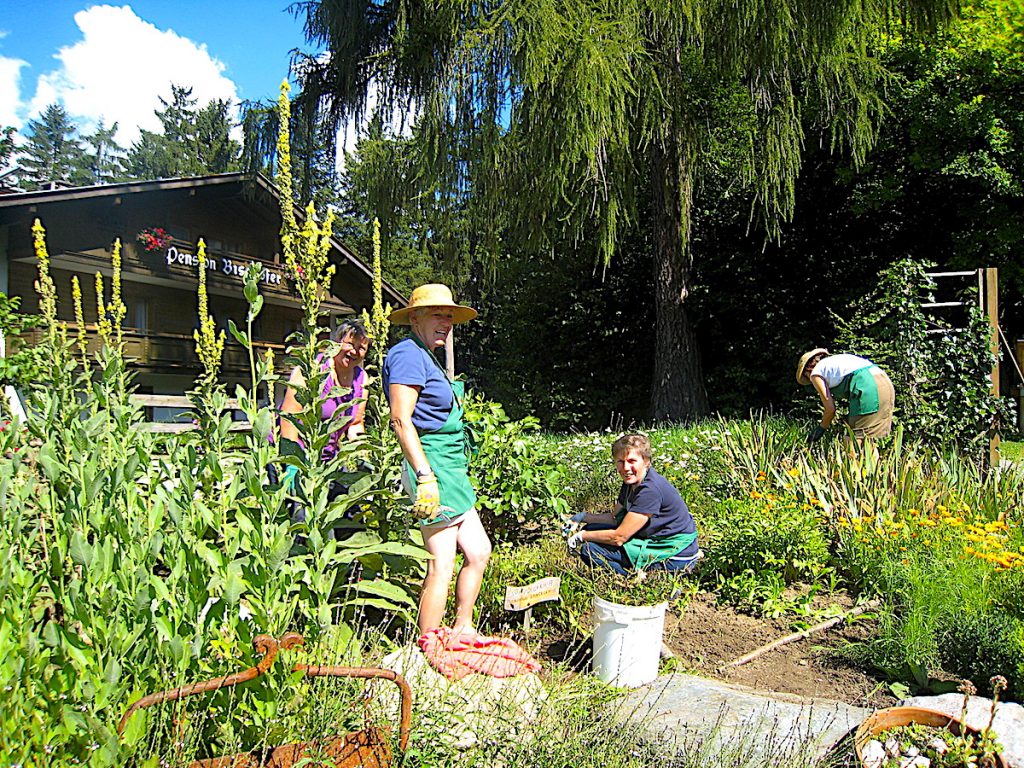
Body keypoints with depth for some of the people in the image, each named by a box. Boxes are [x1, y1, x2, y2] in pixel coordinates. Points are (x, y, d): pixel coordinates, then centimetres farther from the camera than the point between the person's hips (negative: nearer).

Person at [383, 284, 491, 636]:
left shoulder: (427, 357, 19)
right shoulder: (409, 355, -12)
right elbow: (401, 420, -20)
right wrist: (425, 477, -25)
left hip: (450, 469, 11)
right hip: (432, 466, -11)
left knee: (478, 552, 15)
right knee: (442, 566, -4)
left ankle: (462, 629, 29)